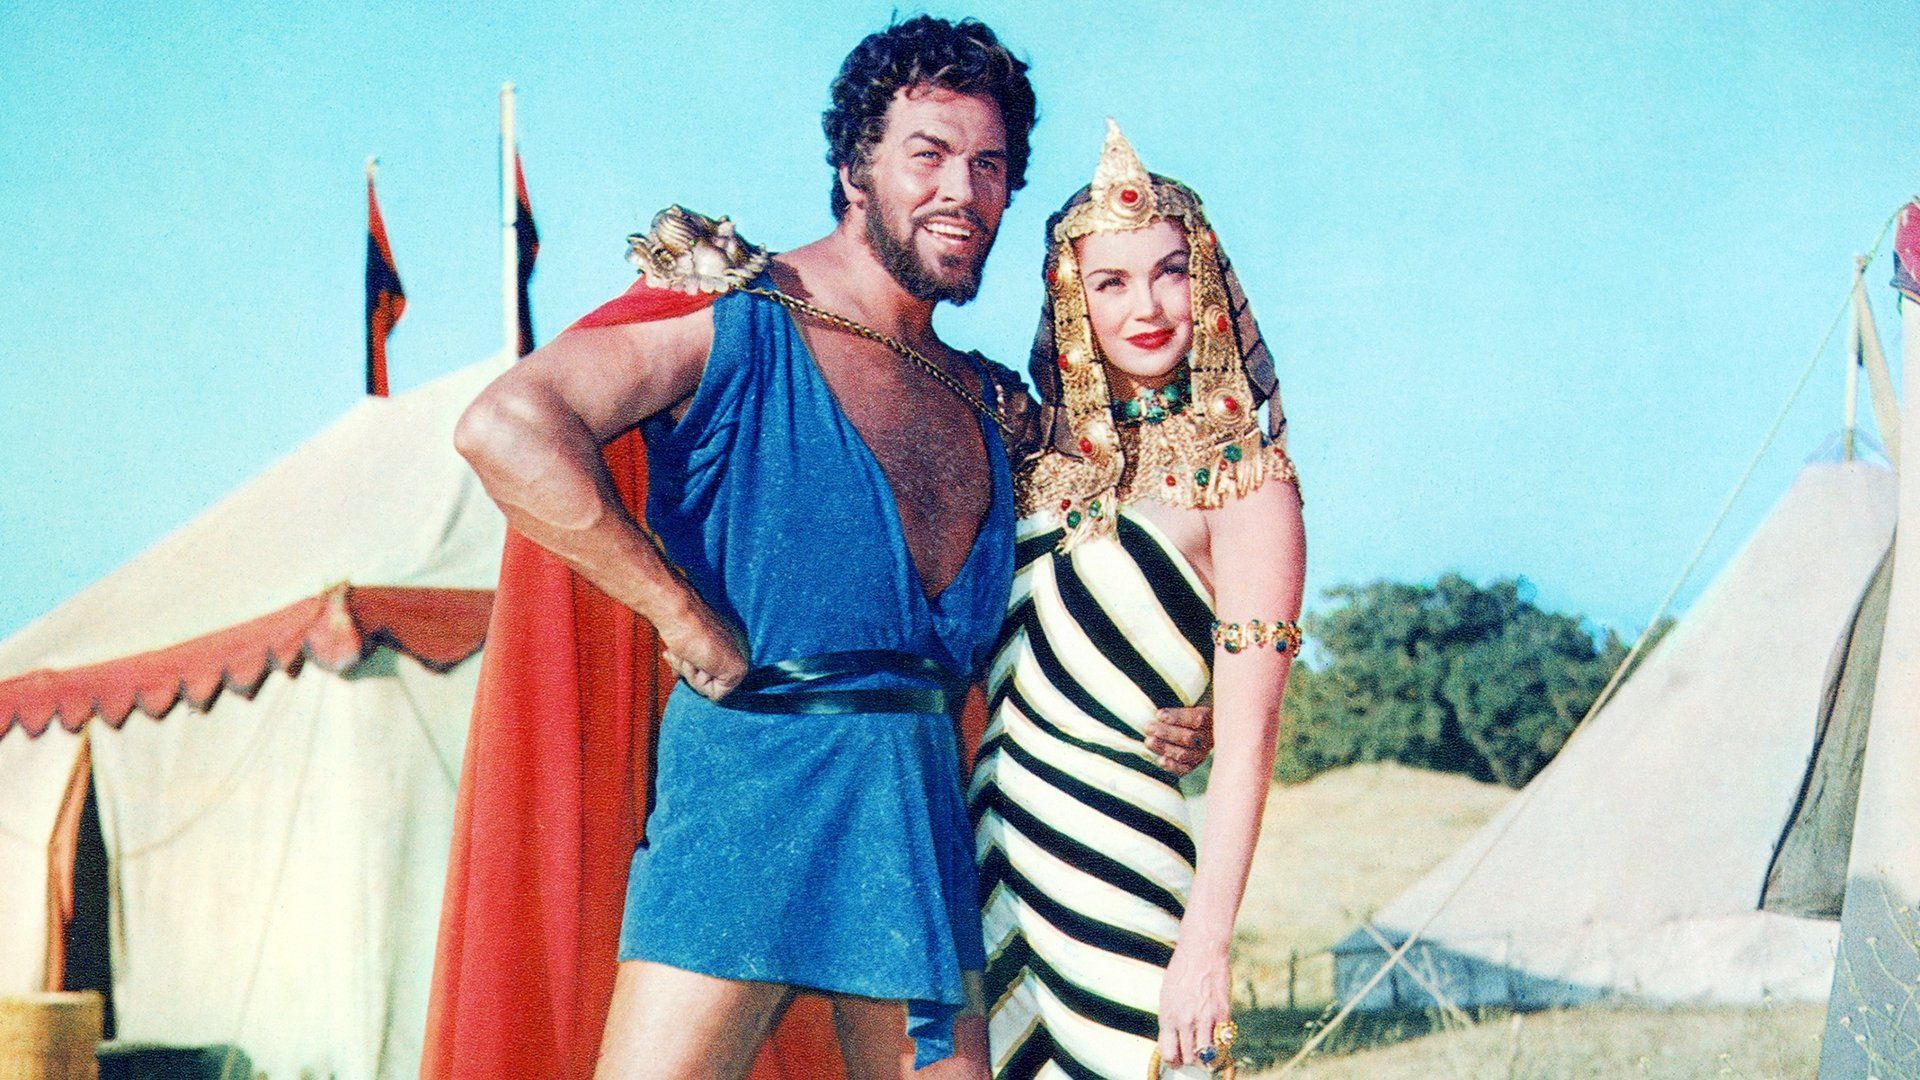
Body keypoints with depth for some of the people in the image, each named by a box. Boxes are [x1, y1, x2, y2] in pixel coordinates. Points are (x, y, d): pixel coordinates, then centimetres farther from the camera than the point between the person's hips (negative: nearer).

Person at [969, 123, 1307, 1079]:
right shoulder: (1052, 450, 12)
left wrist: (1206, 942, -19)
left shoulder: (1241, 480, -7)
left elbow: (1245, 741, -12)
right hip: (991, 821, 6)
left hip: (1113, 844, -6)